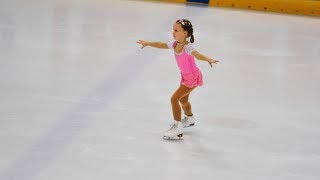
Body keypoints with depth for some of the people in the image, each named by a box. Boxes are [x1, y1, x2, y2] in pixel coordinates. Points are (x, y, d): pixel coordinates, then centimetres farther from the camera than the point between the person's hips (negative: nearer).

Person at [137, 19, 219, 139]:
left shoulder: (187, 47, -32)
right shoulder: (175, 44, -7)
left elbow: (197, 54, -51)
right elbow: (161, 45, 11)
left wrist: (209, 60, -71)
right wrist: (148, 43, 24)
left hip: (192, 77, -9)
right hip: (185, 76, 9)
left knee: (174, 99, -14)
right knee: (183, 99, 28)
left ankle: (177, 127, -6)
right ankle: (189, 119, 56)